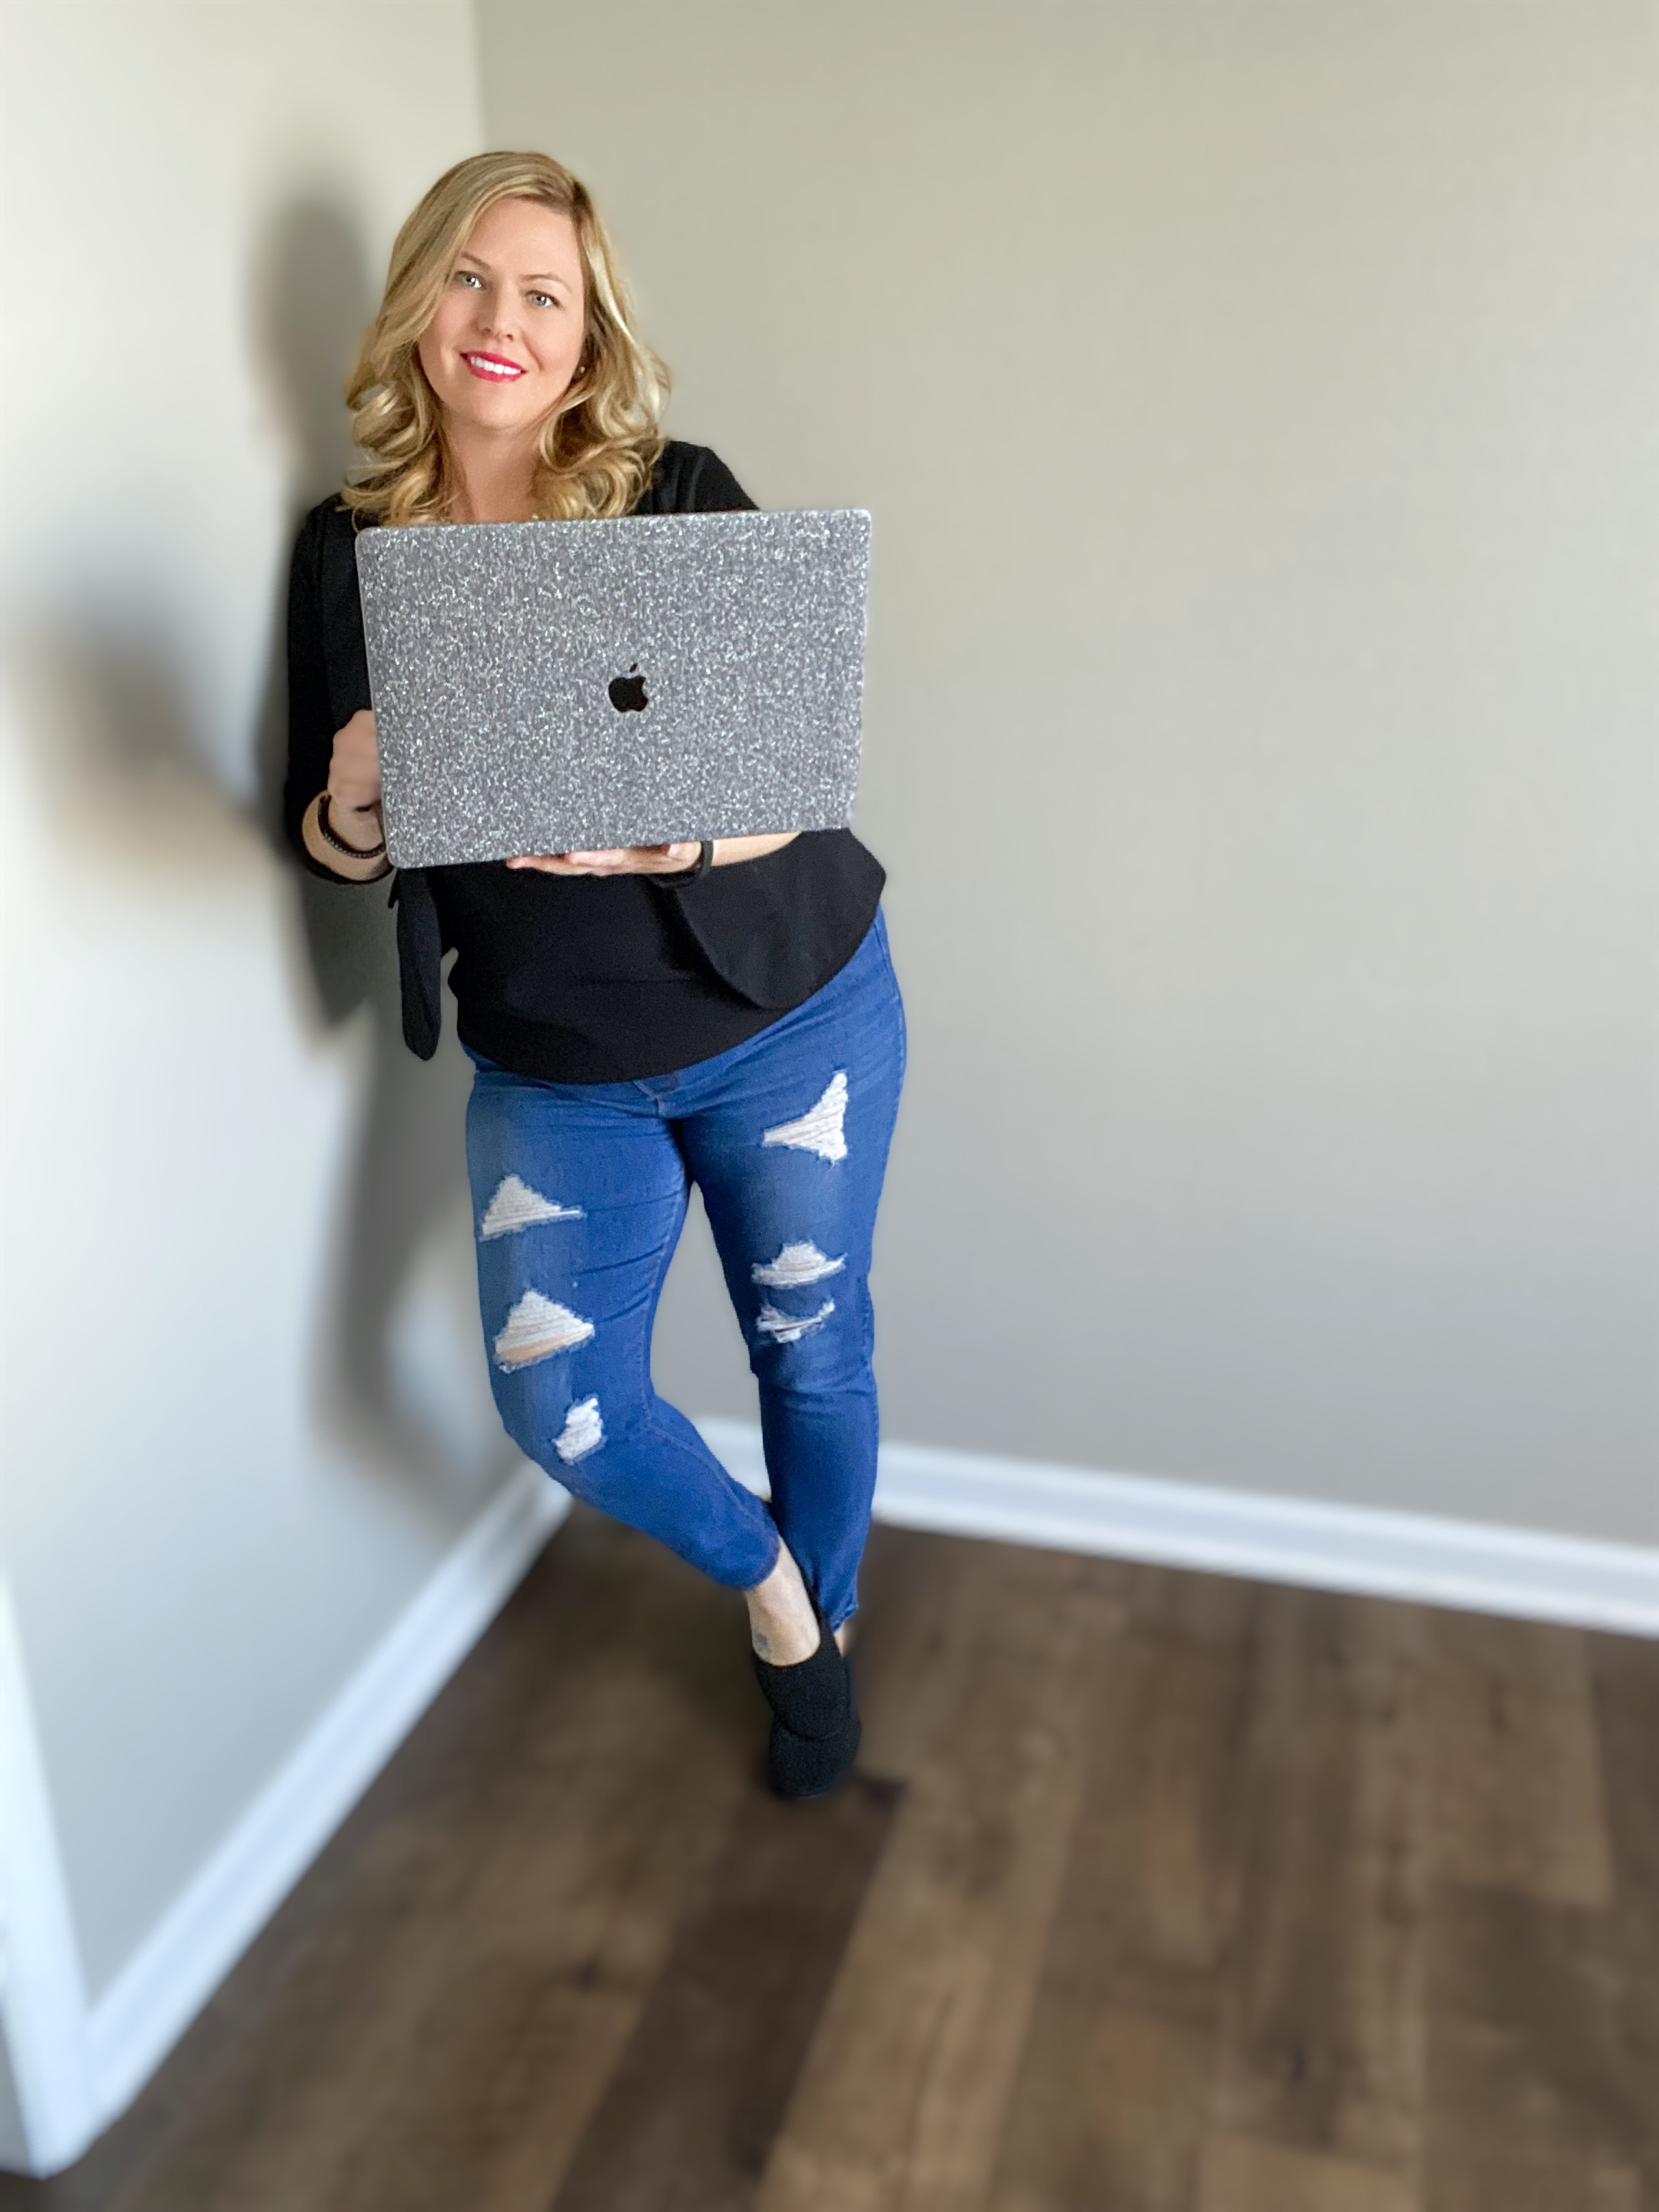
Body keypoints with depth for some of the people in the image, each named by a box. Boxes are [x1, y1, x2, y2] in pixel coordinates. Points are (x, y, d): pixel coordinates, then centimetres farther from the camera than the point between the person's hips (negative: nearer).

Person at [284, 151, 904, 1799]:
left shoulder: (680, 499, -8)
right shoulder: (349, 548, 0)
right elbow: (325, 845, 2)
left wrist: (675, 839, -32)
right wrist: (352, 810, -21)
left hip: (784, 1022, -2)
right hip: (552, 1065, 2)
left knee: (810, 1352, 11)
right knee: (561, 1408, 0)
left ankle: (826, 1631, 41)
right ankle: (766, 1580, 33)